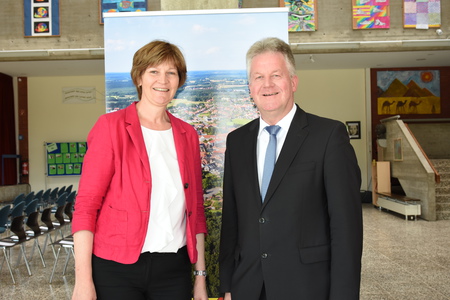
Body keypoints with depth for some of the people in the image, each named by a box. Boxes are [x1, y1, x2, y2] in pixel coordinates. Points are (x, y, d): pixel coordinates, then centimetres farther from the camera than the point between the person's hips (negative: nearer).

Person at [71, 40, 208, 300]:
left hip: (174, 268, 4)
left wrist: (200, 275, 10)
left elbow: (196, 208, 10)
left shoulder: (187, 135, 6)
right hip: (117, 268, -3)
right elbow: (86, 204, -7)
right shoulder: (112, 126, -5)